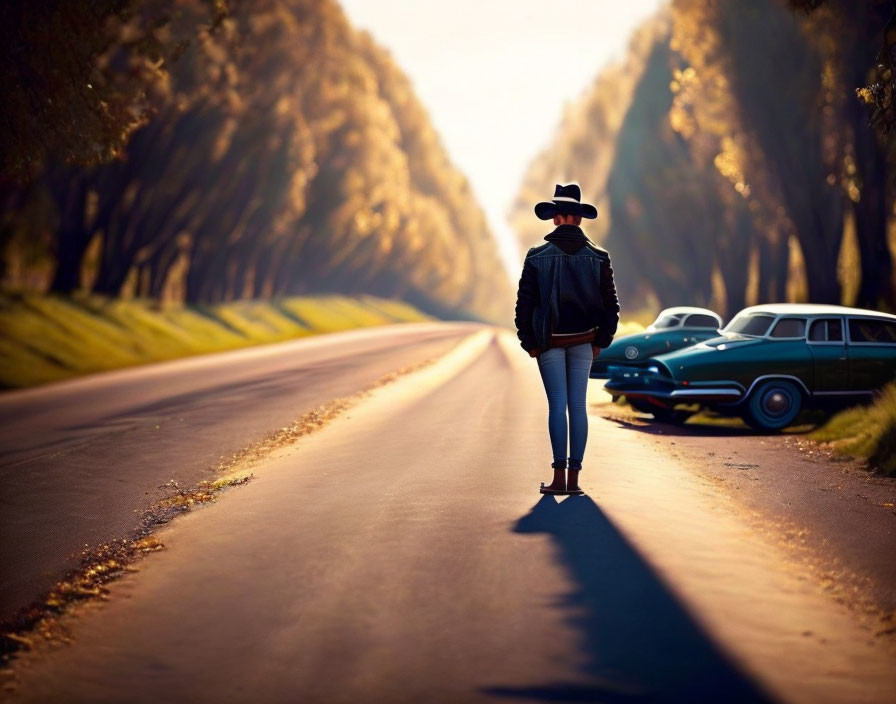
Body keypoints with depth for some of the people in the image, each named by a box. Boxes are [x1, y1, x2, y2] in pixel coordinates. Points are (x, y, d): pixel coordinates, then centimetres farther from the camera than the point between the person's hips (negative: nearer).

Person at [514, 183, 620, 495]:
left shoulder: (537, 257, -7)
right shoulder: (599, 258, -1)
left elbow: (524, 304, -5)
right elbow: (610, 305, 1)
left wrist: (529, 343, 4)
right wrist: (600, 341, 11)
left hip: (549, 341, -2)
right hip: (583, 341, 2)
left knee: (557, 405, -1)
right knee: (578, 406, 4)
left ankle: (559, 478, -6)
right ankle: (574, 478, 5)